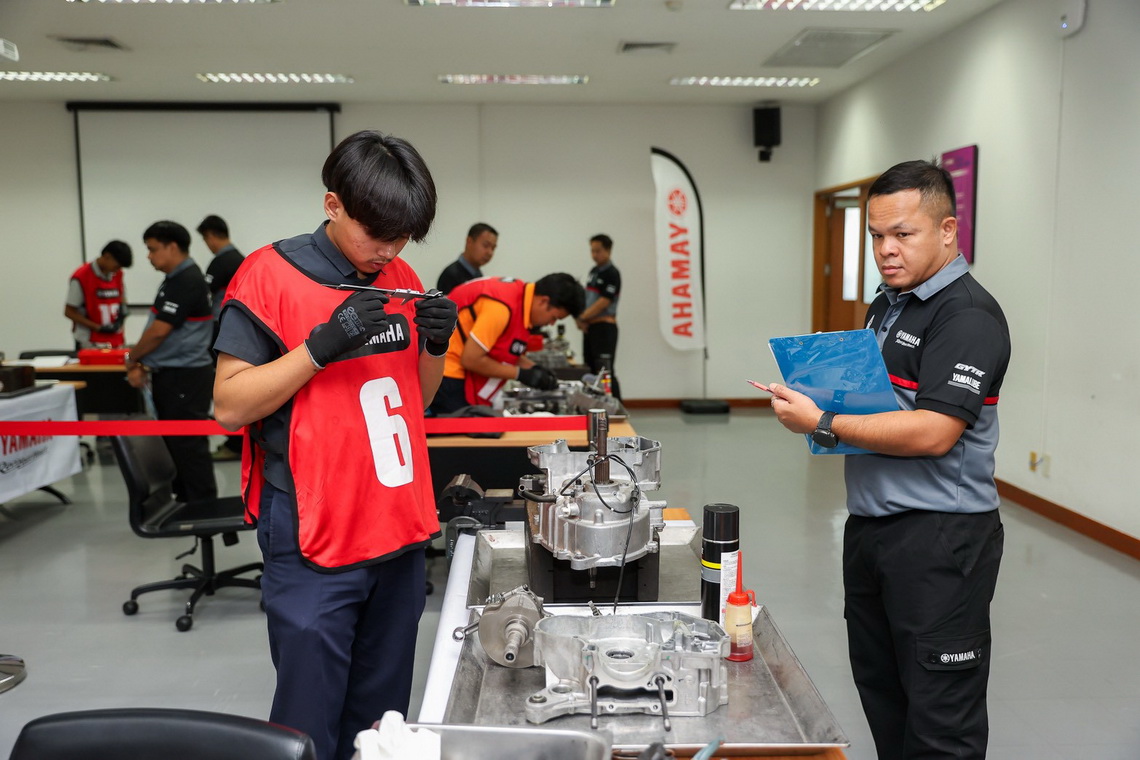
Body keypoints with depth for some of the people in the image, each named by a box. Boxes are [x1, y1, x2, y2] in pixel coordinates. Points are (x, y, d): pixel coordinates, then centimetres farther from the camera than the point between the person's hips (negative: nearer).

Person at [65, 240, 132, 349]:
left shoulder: (118, 274, 7)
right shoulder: (81, 277, -10)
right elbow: (69, 312, -8)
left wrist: (122, 309, 0)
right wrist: (98, 328, -15)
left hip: (116, 342, 5)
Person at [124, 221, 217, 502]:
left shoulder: (185, 281, -17)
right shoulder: (179, 278, 15)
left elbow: (159, 331, -19)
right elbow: (164, 332, 18)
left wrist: (132, 359, -3)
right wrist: (143, 363, 9)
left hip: (183, 377, -10)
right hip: (173, 375, 10)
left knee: (189, 446, -5)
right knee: (175, 443, 15)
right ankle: (185, 503, 24)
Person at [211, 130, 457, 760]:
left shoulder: (402, 280, 9)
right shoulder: (271, 275, -8)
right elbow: (230, 406, -10)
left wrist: (435, 345, -3)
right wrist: (322, 345, -21)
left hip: (400, 531, 6)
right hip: (314, 543, -5)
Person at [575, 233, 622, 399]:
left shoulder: (611, 273, -11)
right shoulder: (593, 271, 15)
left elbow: (603, 302, -18)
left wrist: (582, 318, -13)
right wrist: (581, 319, -1)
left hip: (604, 327, -9)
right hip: (590, 327, 9)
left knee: (605, 371, -12)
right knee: (592, 370, 13)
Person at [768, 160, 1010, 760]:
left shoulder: (968, 315, -16)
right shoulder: (887, 304, 13)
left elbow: (933, 433, -25)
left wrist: (823, 424, -21)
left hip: (940, 535, -9)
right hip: (872, 524, 9)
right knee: (880, 689, 21)